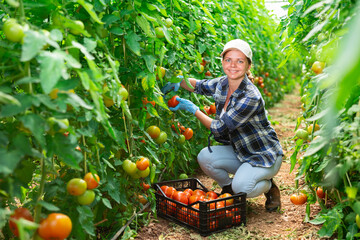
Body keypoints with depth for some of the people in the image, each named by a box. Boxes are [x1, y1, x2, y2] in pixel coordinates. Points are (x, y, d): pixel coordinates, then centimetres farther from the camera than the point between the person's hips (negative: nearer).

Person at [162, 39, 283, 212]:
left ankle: (269, 186, 5)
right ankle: (228, 188, 10)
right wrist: (177, 82, -7)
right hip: (239, 152, 7)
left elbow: (219, 128, -25)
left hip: (265, 156, -6)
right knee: (205, 157, -17)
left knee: (241, 187, -29)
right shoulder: (222, 84, -6)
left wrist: (192, 109, -17)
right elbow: (200, 85, 13)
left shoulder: (250, 98, -30)